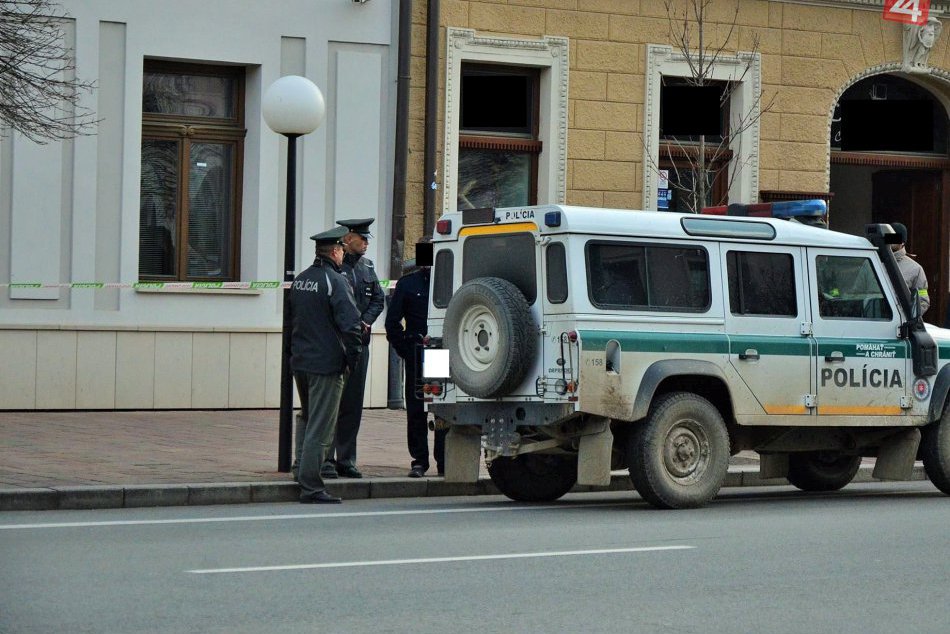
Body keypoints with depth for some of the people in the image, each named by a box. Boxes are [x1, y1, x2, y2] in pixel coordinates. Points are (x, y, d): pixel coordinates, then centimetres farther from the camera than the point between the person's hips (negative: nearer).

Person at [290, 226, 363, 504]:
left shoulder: (299, 280, 12)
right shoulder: (335, 281, -14)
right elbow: (350, 323, -19)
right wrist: (353, 357, -10)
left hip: (300, 362, 8)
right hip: (327, 364, -8)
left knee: (307, 420, 25)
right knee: (320, 428, -5)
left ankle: (302, 470, 29)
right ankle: (311, 488, -6)